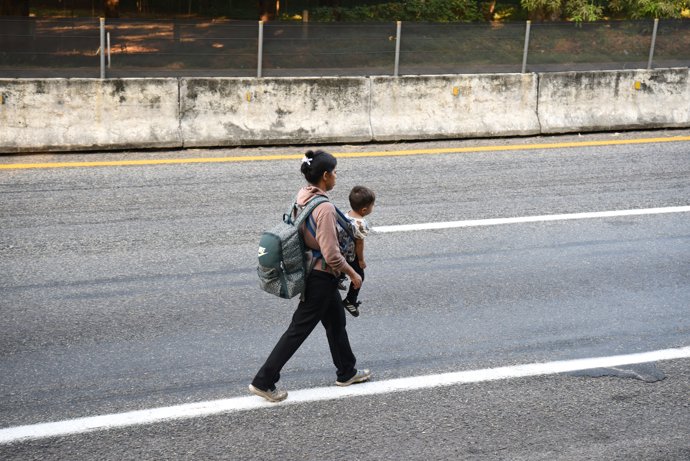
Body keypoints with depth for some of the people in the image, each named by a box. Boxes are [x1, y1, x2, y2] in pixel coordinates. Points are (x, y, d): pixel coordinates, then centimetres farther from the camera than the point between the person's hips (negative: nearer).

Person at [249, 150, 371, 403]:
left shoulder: (303, 196, -2)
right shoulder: (324, 207, -27)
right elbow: (331, 255, -26)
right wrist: (353, 274, -11)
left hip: (311, 270, 9)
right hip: (322, 277, -9)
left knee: (336, 322, 24)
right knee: (299, 329, 2)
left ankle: (347, 372, 41)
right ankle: (264, 381, 9)